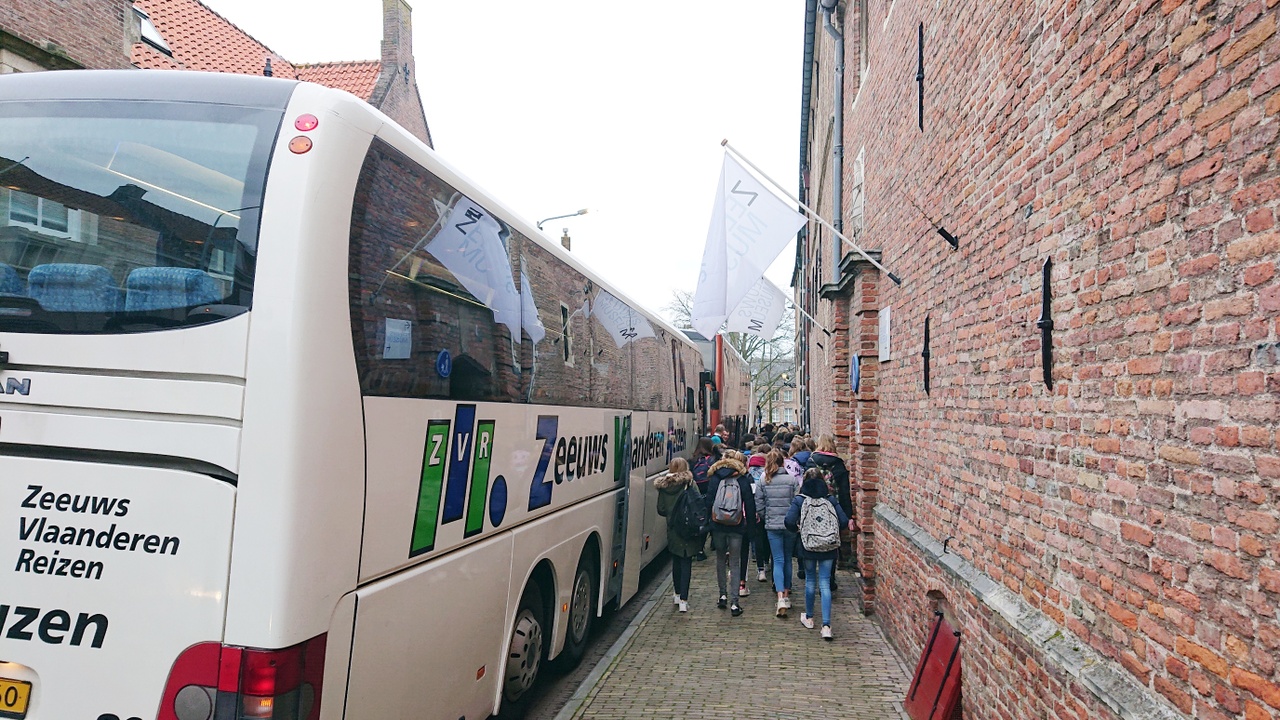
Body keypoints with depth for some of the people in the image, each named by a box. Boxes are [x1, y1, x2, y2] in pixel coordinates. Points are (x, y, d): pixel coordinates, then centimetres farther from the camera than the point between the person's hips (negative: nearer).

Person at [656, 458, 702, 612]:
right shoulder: (689, 483, -9)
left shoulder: (663, 486, 1)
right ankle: (683, 600, -4)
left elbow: (661, 510, 5)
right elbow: (699, 502, -14)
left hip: (672, 530, 3)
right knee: (686, 563, 0)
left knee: (676, 562, 18)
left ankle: (678, 595, 29)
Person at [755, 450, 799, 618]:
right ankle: (787, 594, 24)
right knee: (787, 559, 16)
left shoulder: (762, 481, -2)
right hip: (790, 524, 0)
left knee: (778, 560, 1)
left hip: (772, 525, 0)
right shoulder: (792, 479, -4)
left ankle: (781, 597, -14)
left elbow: (760, 505, -1)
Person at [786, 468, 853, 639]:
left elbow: (789, 522, -16)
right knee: (825, 583, 2)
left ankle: (809, 618, 31)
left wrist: (798, 528, 5)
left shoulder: (799, 500, -6)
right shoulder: (830, 499, -2)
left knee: (810, 580, 17)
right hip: (828, 548, 0)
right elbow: (844, 521, -6)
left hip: (808, 546, 0)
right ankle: (826, 626, -6)